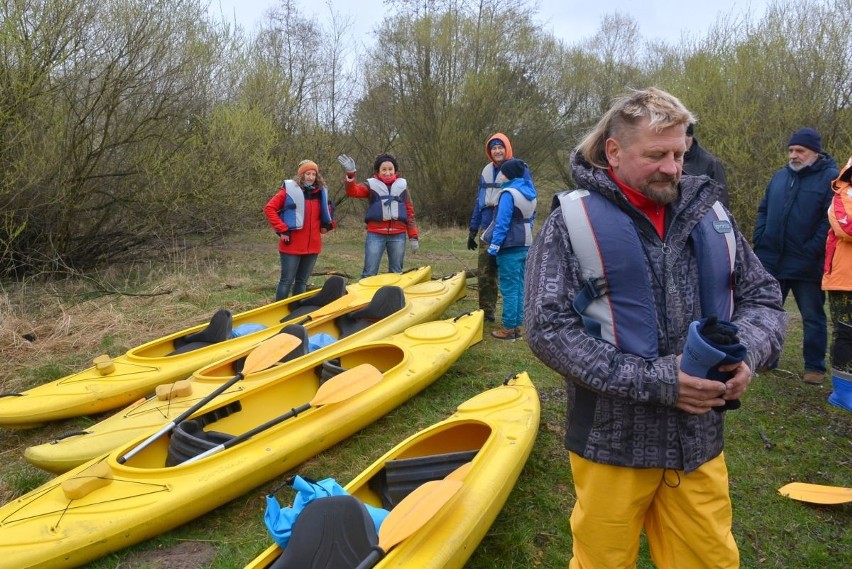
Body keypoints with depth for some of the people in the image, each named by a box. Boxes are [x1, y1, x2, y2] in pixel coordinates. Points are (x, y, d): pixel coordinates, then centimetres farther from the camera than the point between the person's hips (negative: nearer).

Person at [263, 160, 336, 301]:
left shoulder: (321, 192, 8)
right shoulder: (289, 190, -7)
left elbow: (328, 210, 25)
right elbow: (269, 208, -10)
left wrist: (327, 224, 5)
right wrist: (282, 229, -15)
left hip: (312, 246, 6)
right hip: (292, 245, -5)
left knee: (302, 281, 14)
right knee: (287, 280, -1)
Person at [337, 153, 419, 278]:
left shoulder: (402, 186, 11)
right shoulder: (371, 185, 5)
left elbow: (410, 213, 10)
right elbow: (353, 191, -12)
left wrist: (413, 237, 5)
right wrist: (350, 174, -30)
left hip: (398, 235, 2)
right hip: (375, 235, -2)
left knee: (396, 273, 10)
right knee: (369, 273, -1)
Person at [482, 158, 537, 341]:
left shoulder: (508, 193, -14)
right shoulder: (529, 192, 12)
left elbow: (502, 223, -18)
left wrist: (494, 247, -16)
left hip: (510, 247, -8)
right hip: (524, 245, 8)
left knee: (509, 288, -4)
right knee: (519, 287, 11)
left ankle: (509, 329, -1)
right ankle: (517, 326, 17)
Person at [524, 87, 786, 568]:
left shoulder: (709, 213, 4)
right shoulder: (574, 222, -10)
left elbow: (764, 297, 11)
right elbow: (548, 330, -16)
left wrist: (746, 352, -12)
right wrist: (651, 381, -21)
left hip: (699, 440, 4)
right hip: (613, 441, -3)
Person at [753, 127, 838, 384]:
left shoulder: (830, 178, -8)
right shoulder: (780, 176, 11)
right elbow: (764, 210, 16)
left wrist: (812, 250, -20)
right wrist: (760, 240, 4)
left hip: (806, 266, -5)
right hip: (771, 261, 5)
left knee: (813, 317, 7)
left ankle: (815, 367, 18)